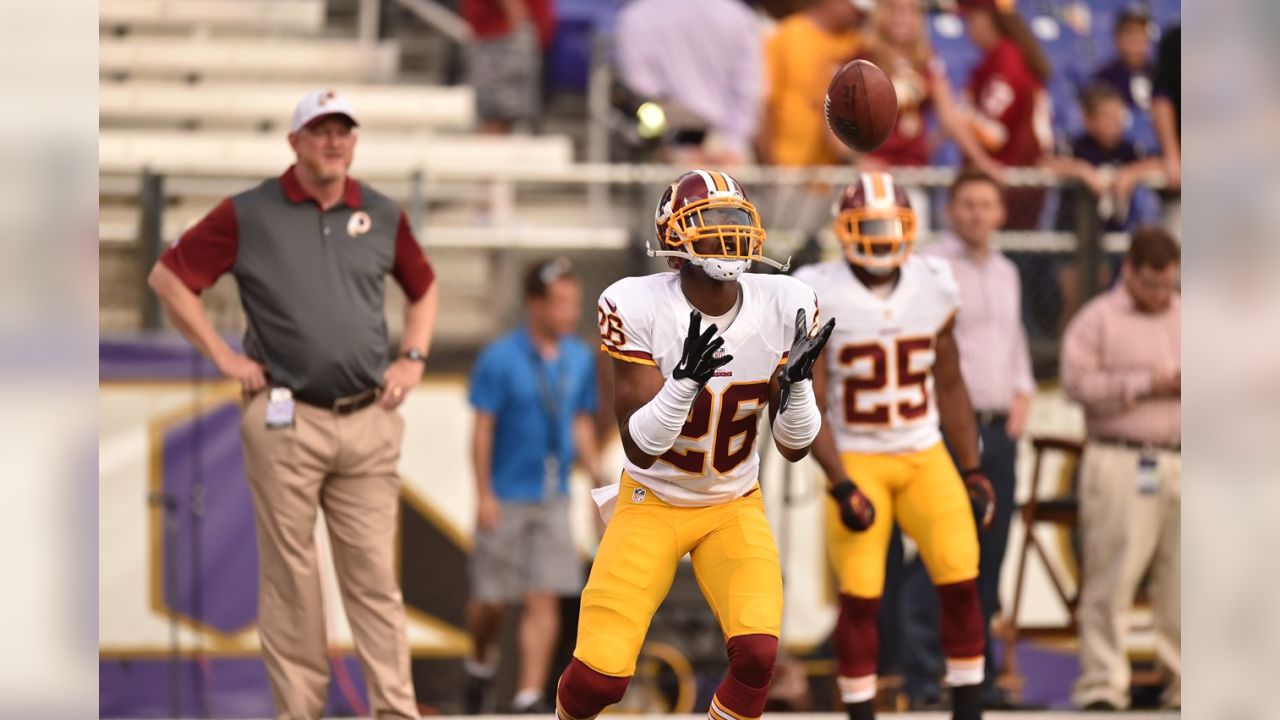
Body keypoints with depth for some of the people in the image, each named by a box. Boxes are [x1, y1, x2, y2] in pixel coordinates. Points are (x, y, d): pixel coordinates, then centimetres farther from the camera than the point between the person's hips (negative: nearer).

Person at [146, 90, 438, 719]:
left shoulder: (383, 216, 10)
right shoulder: (248, 215, 0)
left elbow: (423, 288, 27)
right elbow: (168, 278, 3)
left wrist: (413, 358, 12)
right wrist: (224, 357, -1)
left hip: (368, 423, 3)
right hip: (286, 423, -3)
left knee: (374, 574, 2)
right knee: (289, 576, 1)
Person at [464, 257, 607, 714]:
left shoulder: (580, 360, 5)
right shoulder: (500, 359, -9)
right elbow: (482, 429, -8)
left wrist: (597, 475, 4)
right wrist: (484, 495, -11)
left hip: (552, 500, 3)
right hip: (505, 499, -3)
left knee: (544, 600, -5)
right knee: (492, 600, 6)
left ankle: (529, 696, -5)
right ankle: (481, 661, 34)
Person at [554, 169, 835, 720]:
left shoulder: (785, 308, -12)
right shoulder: (638, 308, -20)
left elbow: (794, 448, -5)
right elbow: (639, 449, -22)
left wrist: (798, 383, -25)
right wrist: (685, 381, -38)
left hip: (735, 508, 2)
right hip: (653, 503, -2)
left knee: (756, 654, -21)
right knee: (600, 674, -12)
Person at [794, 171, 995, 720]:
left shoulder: (933, 288, 0)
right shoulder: (819, 297, -12)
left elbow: (949, 386, 11)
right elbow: (808, 405, -11)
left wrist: (973, 471, 9)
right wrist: (841, 486, -17)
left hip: (926, 457, 3)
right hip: (856, 462, -3)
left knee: (961, 586, -5)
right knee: (859, 601, -7)